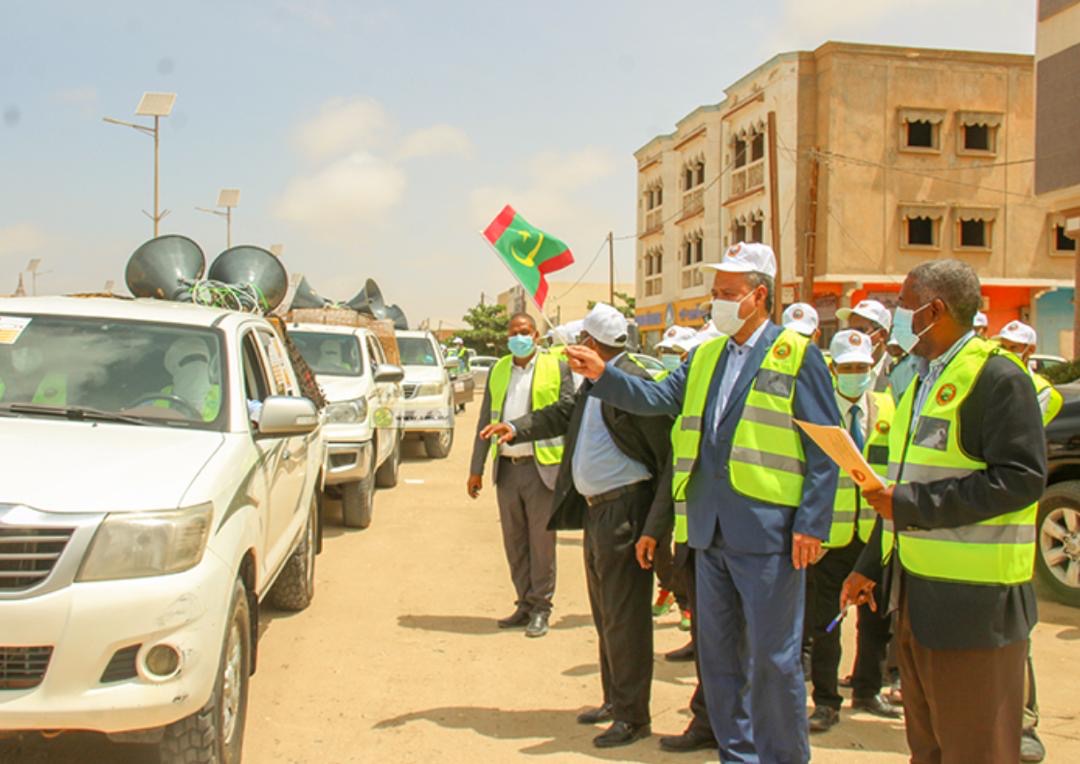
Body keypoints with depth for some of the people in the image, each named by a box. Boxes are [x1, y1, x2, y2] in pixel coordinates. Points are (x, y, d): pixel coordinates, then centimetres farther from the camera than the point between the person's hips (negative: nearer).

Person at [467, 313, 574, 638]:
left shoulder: (556, 368, 0)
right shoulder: (498, 370, 12)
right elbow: (485, 421, 14)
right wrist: (476, 468, 11)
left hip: (541, 467, -4)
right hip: (507, 468, 4)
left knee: (541, 541, 1)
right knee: (514, 542, 10)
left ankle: (540, 609, 12)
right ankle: (525, 605, 22)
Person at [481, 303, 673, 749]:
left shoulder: (632, 382, -19)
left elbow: (669, 449, -20)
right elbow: (565, 414, 28)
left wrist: (657, 522, -22)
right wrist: (516, 428, 15)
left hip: (624, 509, -10)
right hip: (596, 509, 10)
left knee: (624, 616, -3)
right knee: (604, 613, 19)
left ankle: (633, 717, 8)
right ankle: (615, 700, 33)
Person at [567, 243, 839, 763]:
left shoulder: (797, 355, -4)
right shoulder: (705, 356, 15)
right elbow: (656, 399, 8)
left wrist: (812, 524, -13)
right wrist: (604, 375, -7)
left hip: (767, 528, -6)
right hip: (710, 528, 7)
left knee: (772, 656, 2)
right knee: (718, 653, 14)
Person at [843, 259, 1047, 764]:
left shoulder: (997, 377, -12)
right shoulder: (921, 383, 17)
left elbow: (1022, 477, -21)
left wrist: (913, 504, -22)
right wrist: (871, 566, 18)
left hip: (972, 602, -9)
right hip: (915, 593, 9)